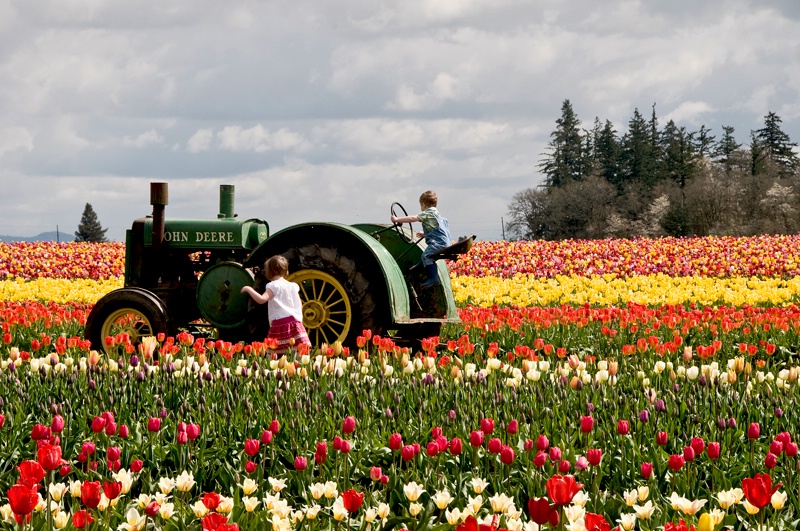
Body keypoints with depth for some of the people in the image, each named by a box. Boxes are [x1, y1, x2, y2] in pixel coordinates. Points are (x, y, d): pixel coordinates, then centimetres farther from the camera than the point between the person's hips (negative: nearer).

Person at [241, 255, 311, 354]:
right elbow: (300, 306, 16)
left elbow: (261, 299, -19)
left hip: (279, 323, -5)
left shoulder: (273, 286, -5)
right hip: (295, 323, 5)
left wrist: (249, 289, -7)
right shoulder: (293, 286, 12)